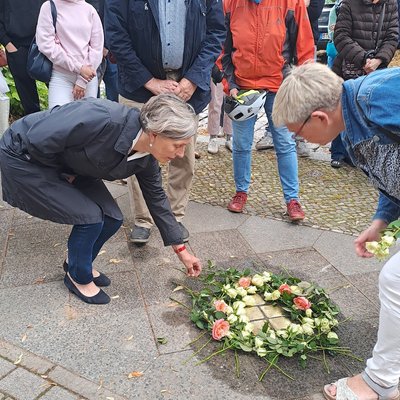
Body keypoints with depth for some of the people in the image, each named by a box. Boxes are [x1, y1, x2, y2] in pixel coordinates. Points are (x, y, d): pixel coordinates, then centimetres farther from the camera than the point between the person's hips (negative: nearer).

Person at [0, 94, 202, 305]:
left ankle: (78, 262, 25)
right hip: (24, 157, -6)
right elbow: (37, 141, -31)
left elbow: (157, 198, 1)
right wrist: (66, 174, -12)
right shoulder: (103, 119, -38)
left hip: (68, 165, 7)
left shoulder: (146, 157, -13)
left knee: (111, 218, -3)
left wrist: (181, 249, 7)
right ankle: (78, 277, 13)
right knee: (90, 216, -14)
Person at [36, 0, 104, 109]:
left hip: (88, 75, 2)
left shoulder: (89, 9, 6)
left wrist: (82, 81, -5)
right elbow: (46, 44, -6)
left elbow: (97, 47, 3)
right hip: (61, 75, -2)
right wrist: (78, 68, -12)